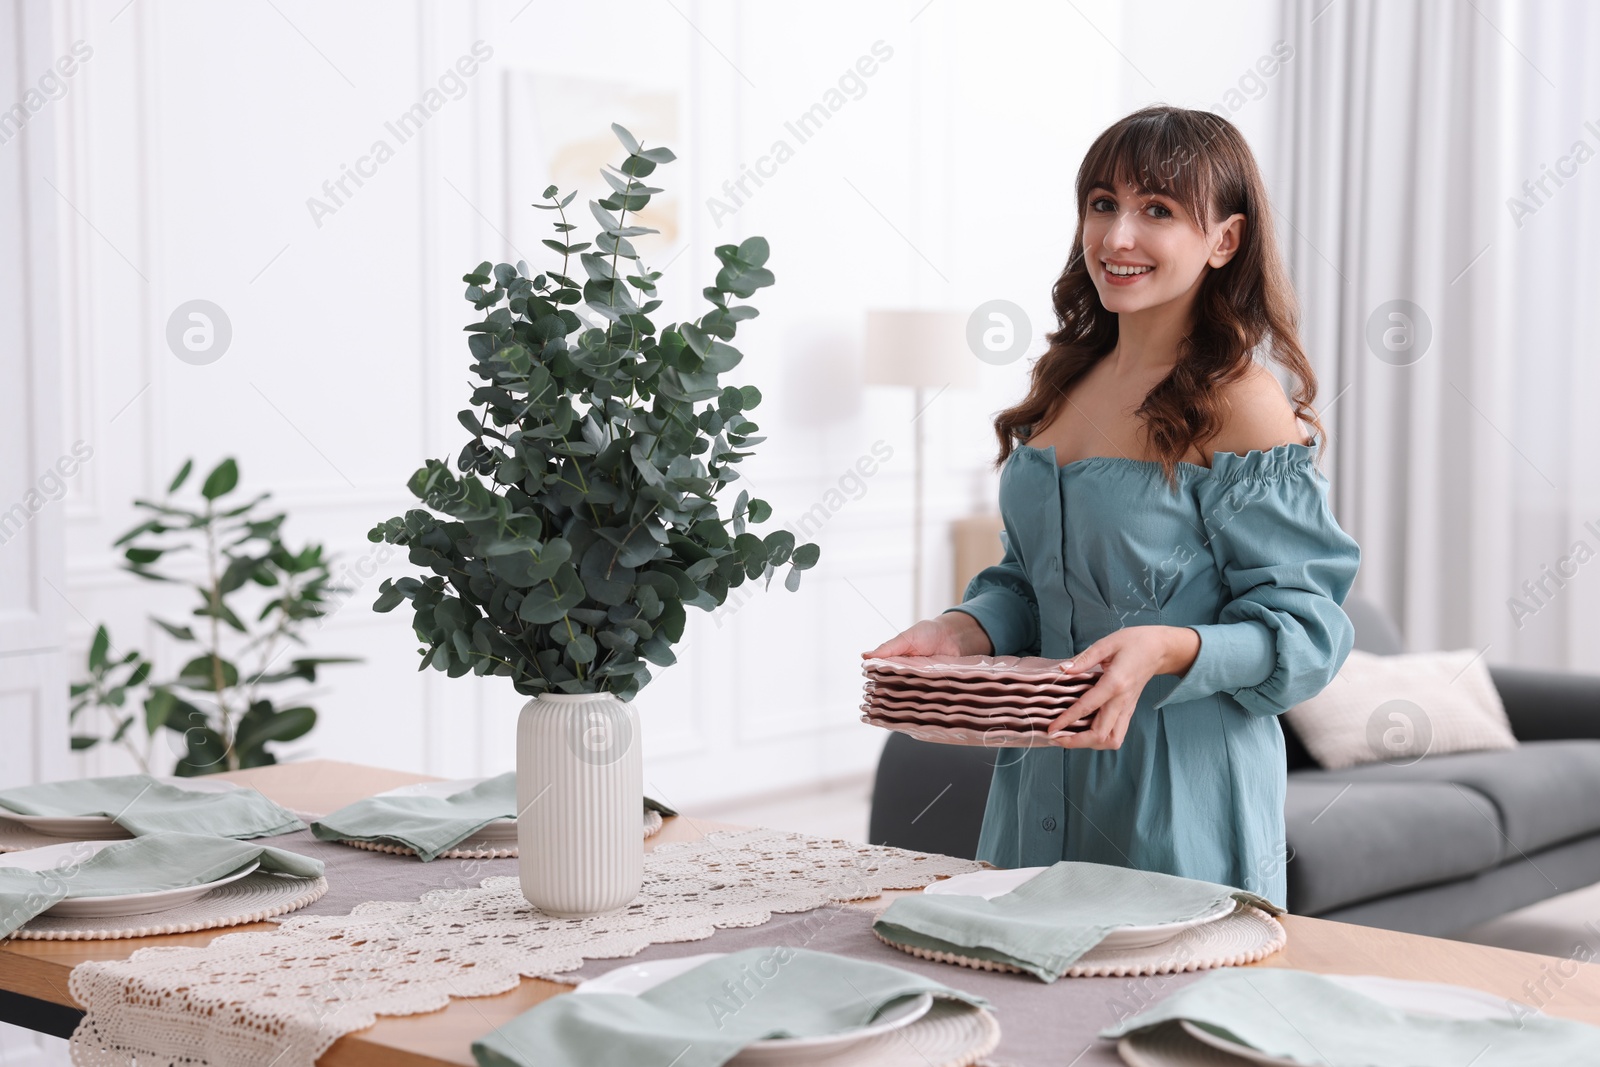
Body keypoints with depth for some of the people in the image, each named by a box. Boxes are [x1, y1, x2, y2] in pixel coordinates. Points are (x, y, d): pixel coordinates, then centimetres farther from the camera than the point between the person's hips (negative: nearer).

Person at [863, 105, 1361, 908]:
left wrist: (1168, 649, -29)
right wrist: (967, 631, -4)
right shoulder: (1066, 383, 8)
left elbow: (1302, 628, -14)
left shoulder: (1244, 406, -13)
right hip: (1042, 782, 7)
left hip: (1184, 792, -6)